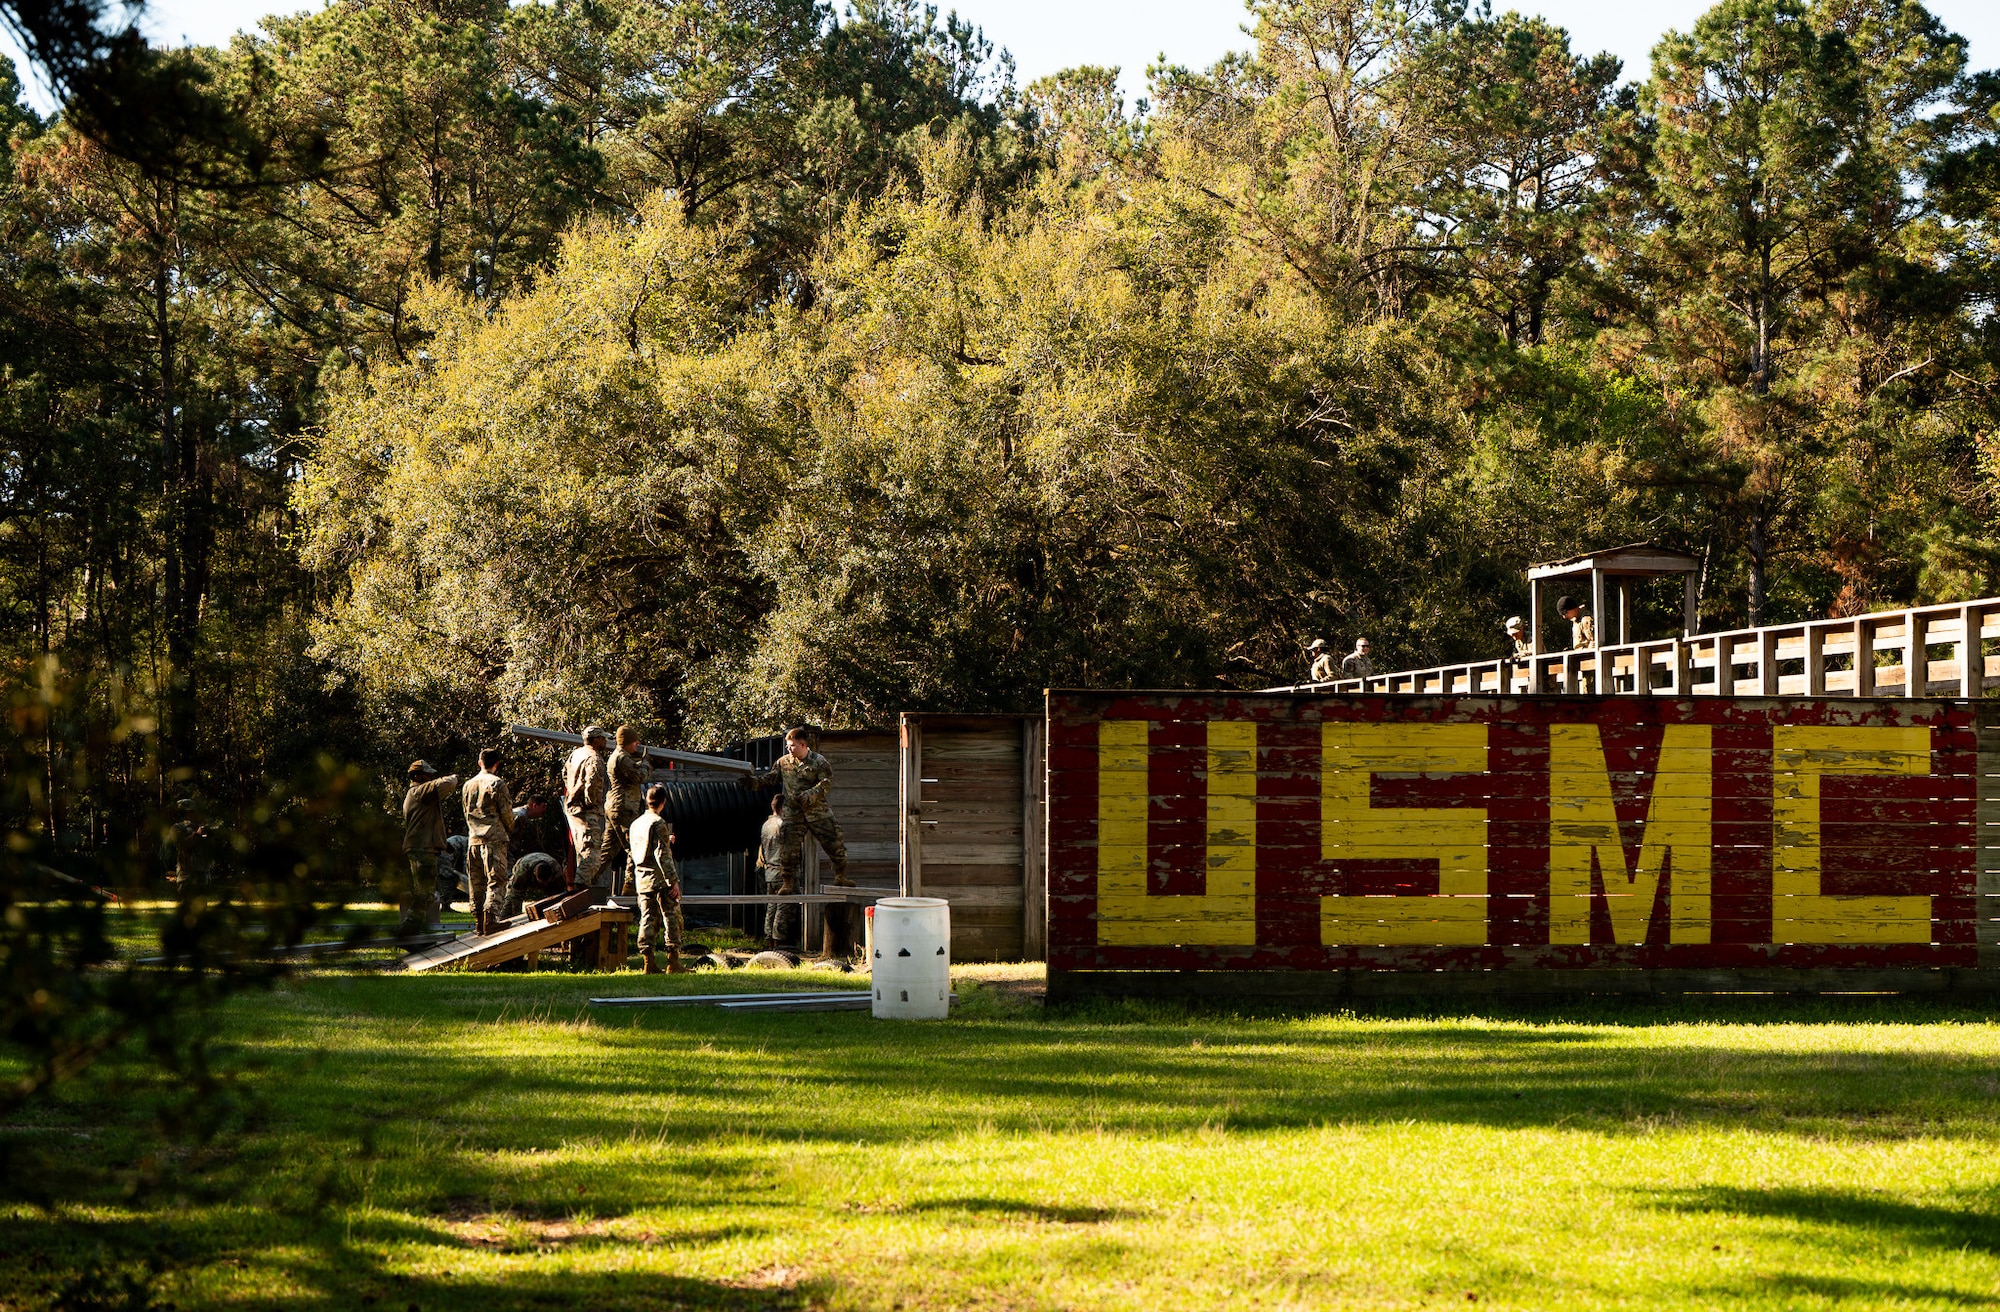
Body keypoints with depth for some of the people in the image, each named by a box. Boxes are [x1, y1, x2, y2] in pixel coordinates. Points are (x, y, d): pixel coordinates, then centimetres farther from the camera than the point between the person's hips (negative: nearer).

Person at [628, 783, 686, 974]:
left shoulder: (636, 824, 13)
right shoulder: (658, 823, -11)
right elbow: (663, 855, -17)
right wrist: (673, 881, -17)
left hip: (642, 878, 7)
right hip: (660, 879, -7)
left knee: (647, 919, 6)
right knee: (672, 918, -2)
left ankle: (648, 963, 2)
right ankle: (673, 962, -5)